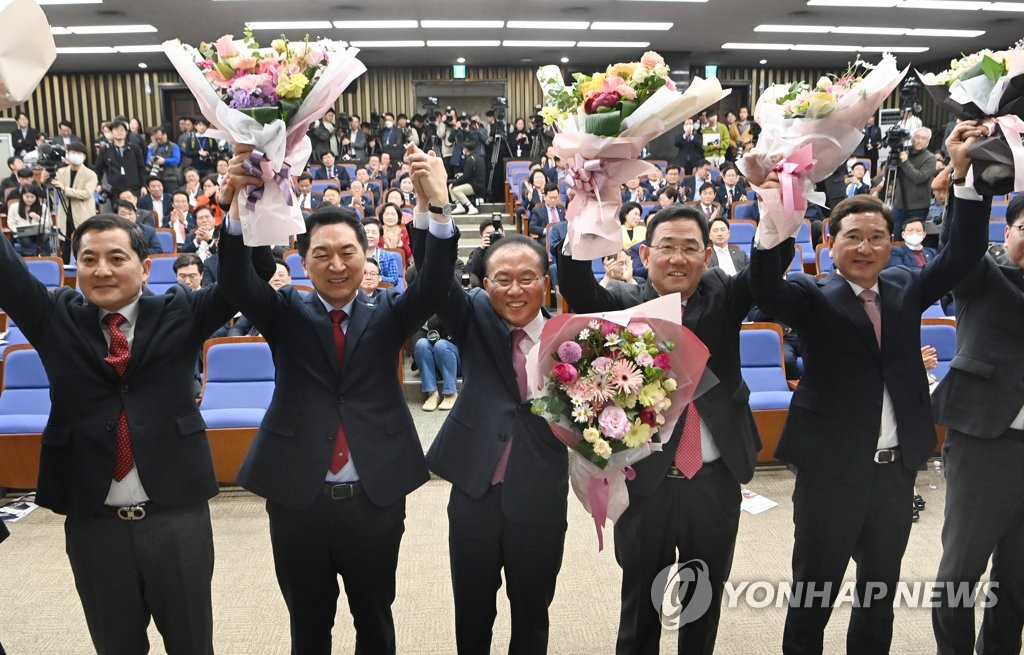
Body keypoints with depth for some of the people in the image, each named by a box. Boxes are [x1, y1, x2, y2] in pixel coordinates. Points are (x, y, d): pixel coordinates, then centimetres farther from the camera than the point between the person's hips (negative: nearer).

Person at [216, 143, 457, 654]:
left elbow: (434, 283, -15)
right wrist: (238, 207, -34)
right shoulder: (287, 314, 2)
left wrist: (437, 207, -34)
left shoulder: (387, 314, 1)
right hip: (297, 499, 0)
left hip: (375, 497, 0)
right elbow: (235, 282, -15)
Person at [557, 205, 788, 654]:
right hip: (646, 480, -2)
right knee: (640, 600, 17)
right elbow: (577, 289, -23)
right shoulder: (624, 304, -5)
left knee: (707, 598, 21)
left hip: (716, 478, 2)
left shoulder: (724, 295, 1)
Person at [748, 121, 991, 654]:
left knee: (880, 595, 21)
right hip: (831, 470, -5)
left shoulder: (905, 288, 6)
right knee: (812, 598, 9)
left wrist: (968, 176, -15)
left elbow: (963, 255, -3)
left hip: (897, 470, 5)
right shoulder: (813, 298, -9)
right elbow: (765, 289, -27)